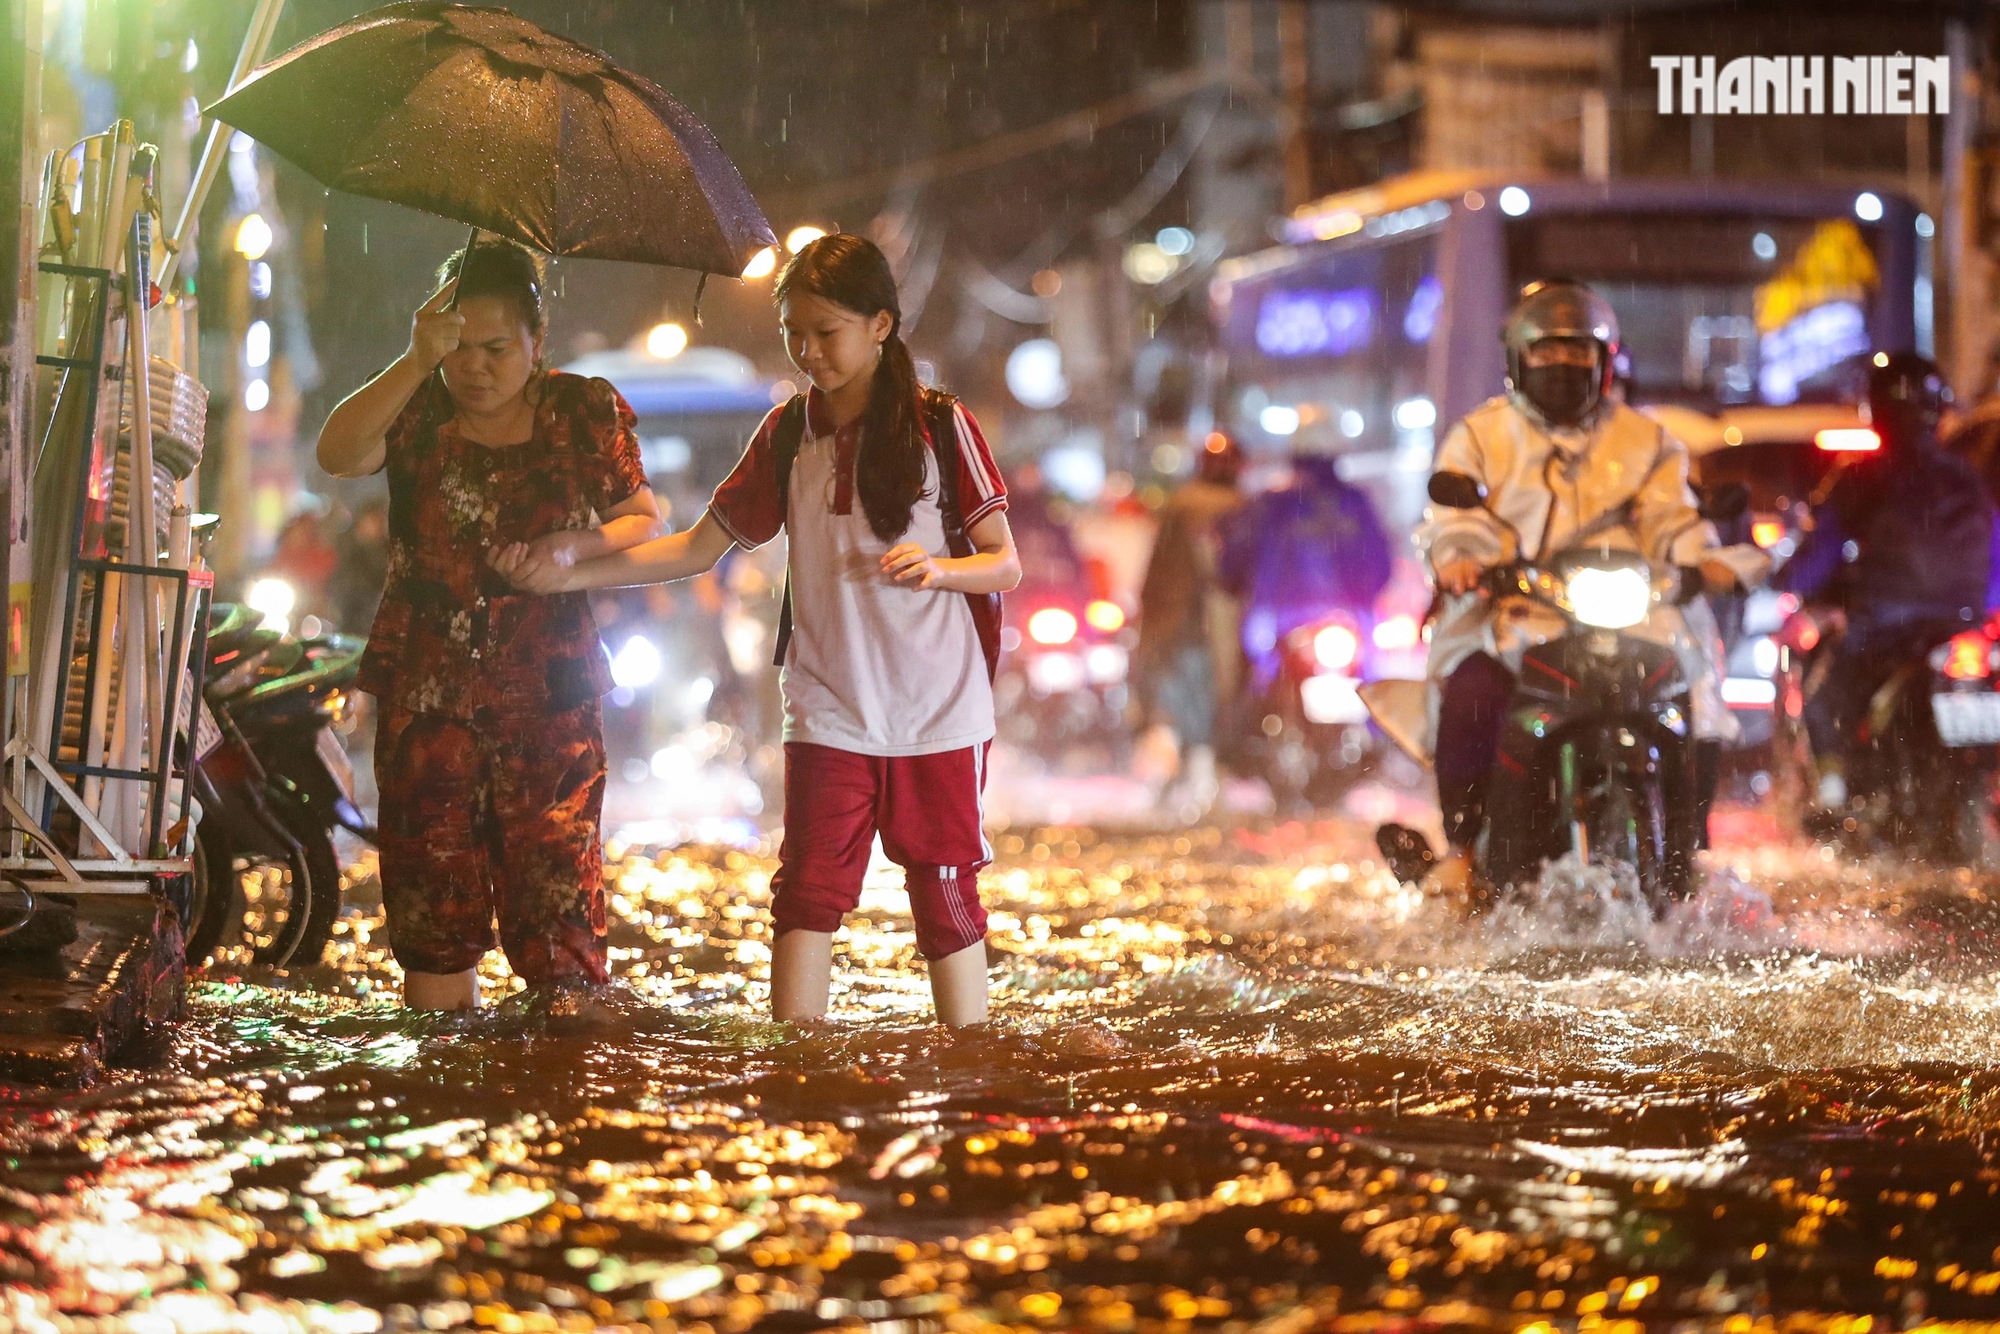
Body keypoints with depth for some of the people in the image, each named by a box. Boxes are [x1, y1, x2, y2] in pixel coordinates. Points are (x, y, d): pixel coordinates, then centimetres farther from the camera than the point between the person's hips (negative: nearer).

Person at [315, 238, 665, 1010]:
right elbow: (338, 454, -15)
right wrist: (416, 365, -25)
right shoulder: (418, 411, 4)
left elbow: (646, 524, 8)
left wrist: (575, 549, -12)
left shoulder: (585, 413, 5)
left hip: (549, 697, -1)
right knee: (432, 908, 3)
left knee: (559, 902, -7)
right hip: (427, 699, 1)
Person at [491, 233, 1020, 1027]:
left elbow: (1005, 566, -3)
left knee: (945, 895, 2)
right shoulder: (787, 435, 6)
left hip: (938, 715, -3)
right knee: (806, 894, -4)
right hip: (828, 714, 3)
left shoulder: (940, 428, -5)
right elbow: (700, 547, 10)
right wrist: (566, 576, 2)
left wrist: (938, 568, -25)